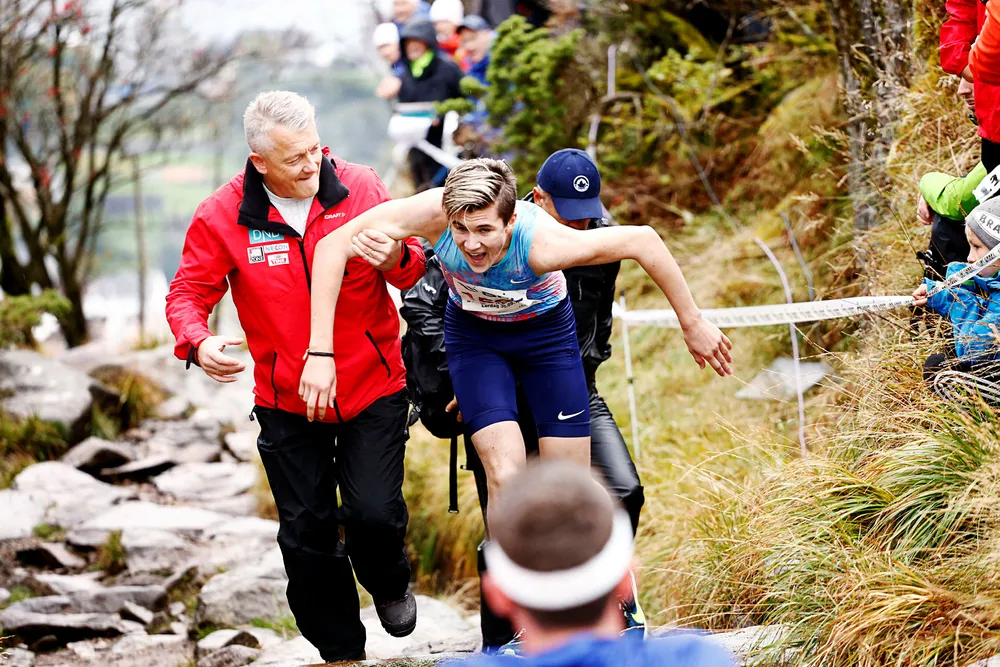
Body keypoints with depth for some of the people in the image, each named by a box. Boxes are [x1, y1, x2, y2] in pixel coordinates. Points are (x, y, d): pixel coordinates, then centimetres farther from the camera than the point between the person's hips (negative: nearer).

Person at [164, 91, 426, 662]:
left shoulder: (359, 187, -7)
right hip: (287, 398, 1)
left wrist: (396, 256, -26)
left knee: (375, 512, -12)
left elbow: (414, 270, -2)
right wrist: (199, 342, -27)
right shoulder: (222, 217, -10)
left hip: (373, 389, -1)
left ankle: (389, 583, 26)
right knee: (307, 533, 6)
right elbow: (188, 294, -5)